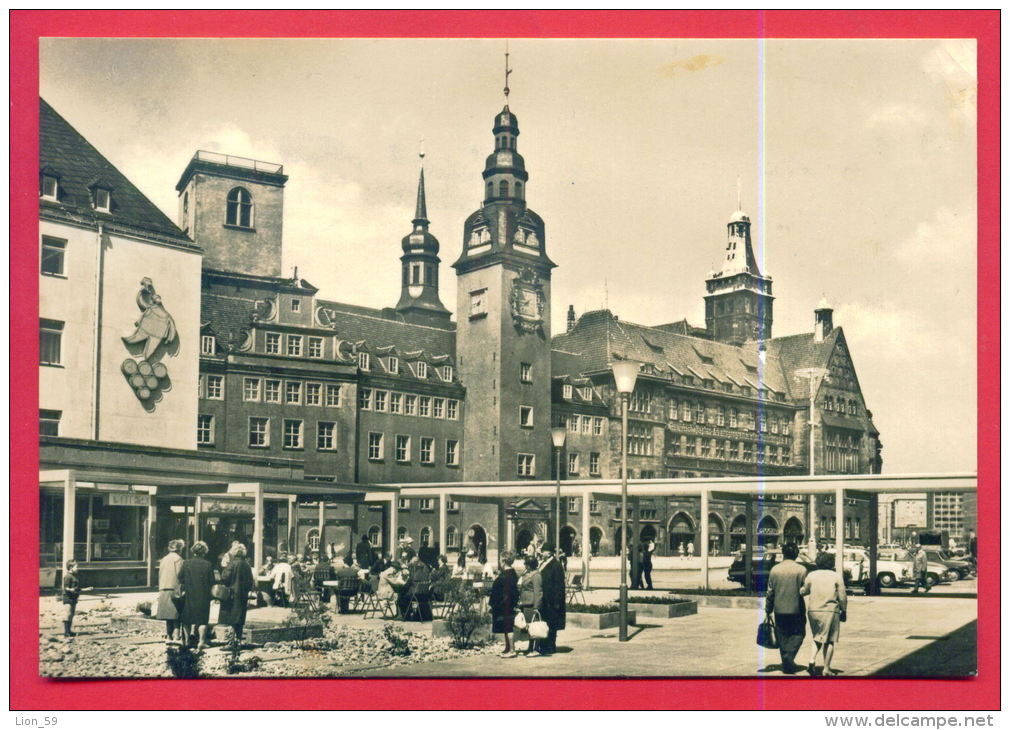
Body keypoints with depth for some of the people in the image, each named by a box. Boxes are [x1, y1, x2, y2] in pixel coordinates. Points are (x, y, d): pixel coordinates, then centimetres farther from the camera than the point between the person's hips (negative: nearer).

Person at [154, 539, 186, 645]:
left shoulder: (164, 559, 16)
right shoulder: (177, 559, -6)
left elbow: (160, 576, 18)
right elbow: (179, 576, -12)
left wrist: (160, 591, 20)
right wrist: (179, 592, -12)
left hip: (163, 591, 7)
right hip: (173, 591, -7)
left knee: (169, 616, 9)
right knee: (176, 615, -5)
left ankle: (168, 636, 7)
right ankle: (177, 634, -14)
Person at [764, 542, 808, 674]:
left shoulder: (775, 570, 1)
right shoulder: (801, 570, -8)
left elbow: (770, 592, 3)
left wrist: (768, 610, 12)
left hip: (779, 610, 3)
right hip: (796, 609, -3)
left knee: (783, 636, 12)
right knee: (797, 634, 9)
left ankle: (786, 663, 14)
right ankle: (789, 657, -10)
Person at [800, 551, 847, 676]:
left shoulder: (811, 575, 4)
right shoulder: (836, 576, -1)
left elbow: (802, 591, 9)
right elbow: (842, 597, -2)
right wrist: (843, 611, 9)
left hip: (813, 610, 3)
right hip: (830, 611, -2)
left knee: (817, 638, 18)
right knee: (829, 640, 7)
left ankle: (812, 661, -2)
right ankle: (826, 669, 5)